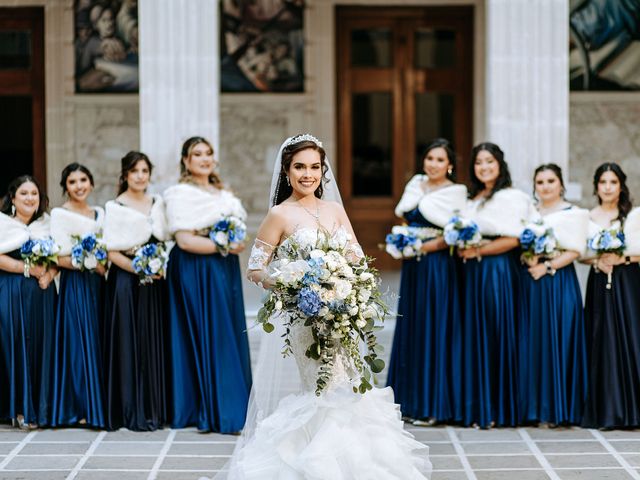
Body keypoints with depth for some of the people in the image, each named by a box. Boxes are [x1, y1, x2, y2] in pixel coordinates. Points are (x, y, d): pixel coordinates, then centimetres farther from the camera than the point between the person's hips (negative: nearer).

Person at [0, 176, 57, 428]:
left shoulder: (47, 222, 13)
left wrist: (49, 274, -8)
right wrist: (28, 268, -17)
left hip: (42, 293, 4)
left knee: (39, 347, 3)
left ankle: (36, 406, 12)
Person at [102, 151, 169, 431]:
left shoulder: (157, 203, 11)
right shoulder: (114, 207, -4)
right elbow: (112, 252, -9)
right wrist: (140, 270, -18)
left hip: (155, 282, 5)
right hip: (127, 282, -5)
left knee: (154, 344, 6)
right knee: (130, 343, -3)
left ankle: (154, 408, 12)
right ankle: (133, 412, 1)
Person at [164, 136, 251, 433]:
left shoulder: (223, 193, 17)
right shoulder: (180, 194, -6)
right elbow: (184, 240, -15)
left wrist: (237, 241, 2)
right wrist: (222, 247, -17)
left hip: (225, 270, 7)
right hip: (197, 272, -7)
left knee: (230, 336, 6)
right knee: (209, 337, -7)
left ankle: (233, 406, 13)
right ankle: (216, 412, -2)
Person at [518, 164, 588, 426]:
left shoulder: (573, 214, 2)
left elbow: (575, 250, -6)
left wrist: (547, 266, -16)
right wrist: (528, 258, -9)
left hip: (559, 283, -4)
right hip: (530, 283, 4)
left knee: (557, 342, -4)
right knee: (531, 342, 3)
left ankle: (558, 408, 2)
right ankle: (534, 406, 10)